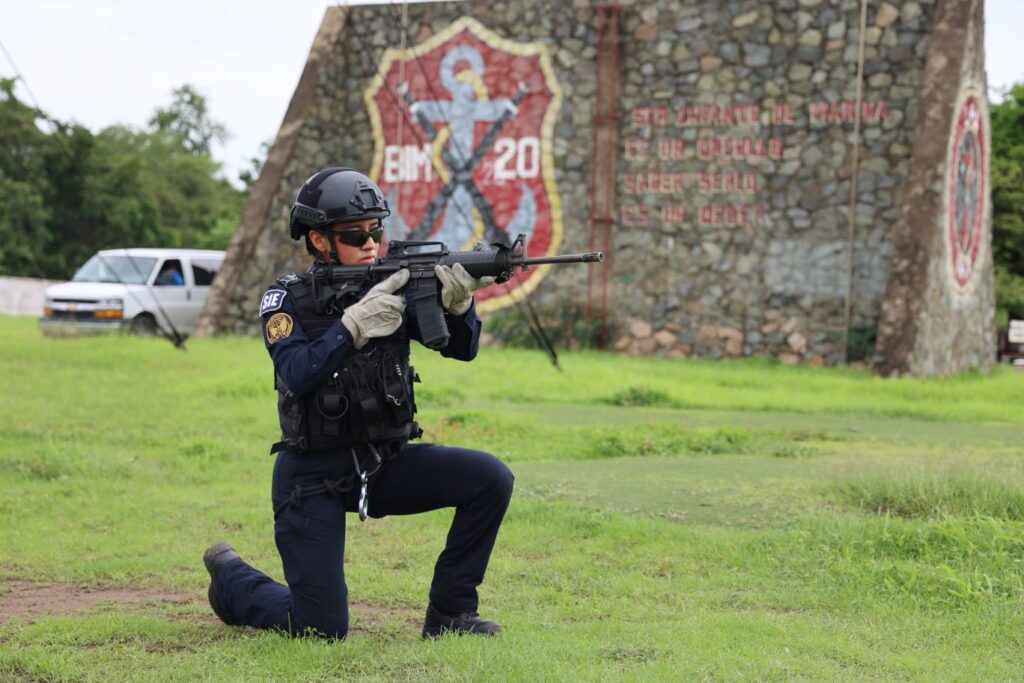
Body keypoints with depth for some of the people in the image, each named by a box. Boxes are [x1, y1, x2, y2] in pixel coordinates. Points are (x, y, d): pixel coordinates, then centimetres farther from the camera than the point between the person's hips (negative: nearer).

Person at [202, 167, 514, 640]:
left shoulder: (394, 287, 2)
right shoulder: (287, 299, -7)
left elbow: (462, 347, -5)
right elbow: (298, 375, -22)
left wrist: (457, 302, -26)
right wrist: (355, 322, -33)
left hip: (386, 464, 4)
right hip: (314, 476, -4)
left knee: (490, 479, -18)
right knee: (321, 629, -8)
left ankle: (449, 610, -3)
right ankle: (230, 575, 23)